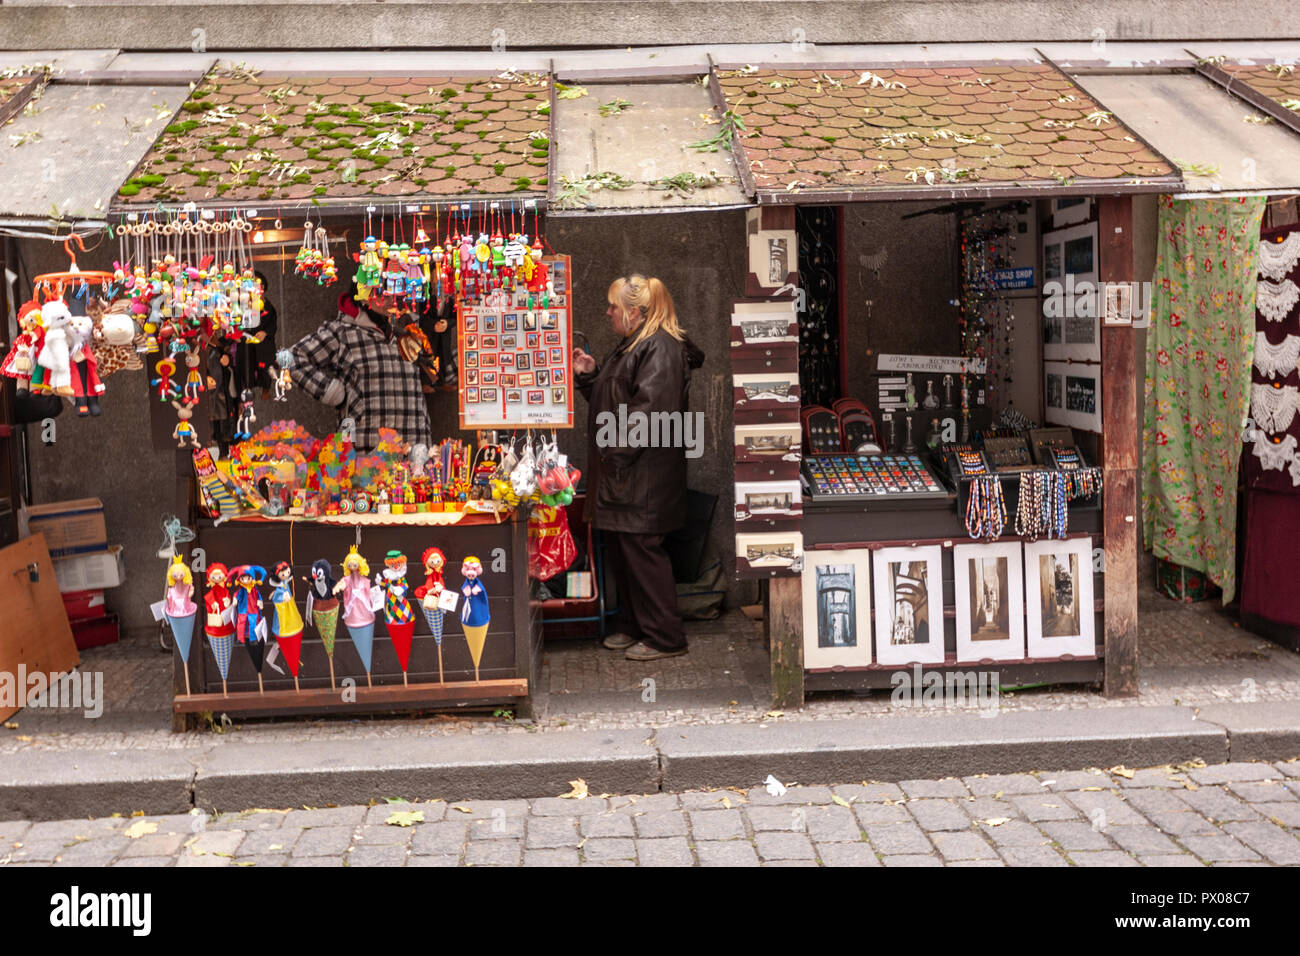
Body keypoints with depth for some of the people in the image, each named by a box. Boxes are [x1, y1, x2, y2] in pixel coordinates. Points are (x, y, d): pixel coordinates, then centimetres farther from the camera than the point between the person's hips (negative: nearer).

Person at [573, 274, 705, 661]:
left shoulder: (660, 349, -16)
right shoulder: (631, 346, 18)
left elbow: (650, 411, -25)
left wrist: (618, 451, -22)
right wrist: (590, 374, 12)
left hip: (644, 476, -11)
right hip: (623, 473, 11)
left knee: (641, 549, -6)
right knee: (619, 549, 15)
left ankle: (665, 638, 4)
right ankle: (632, 625, 28)